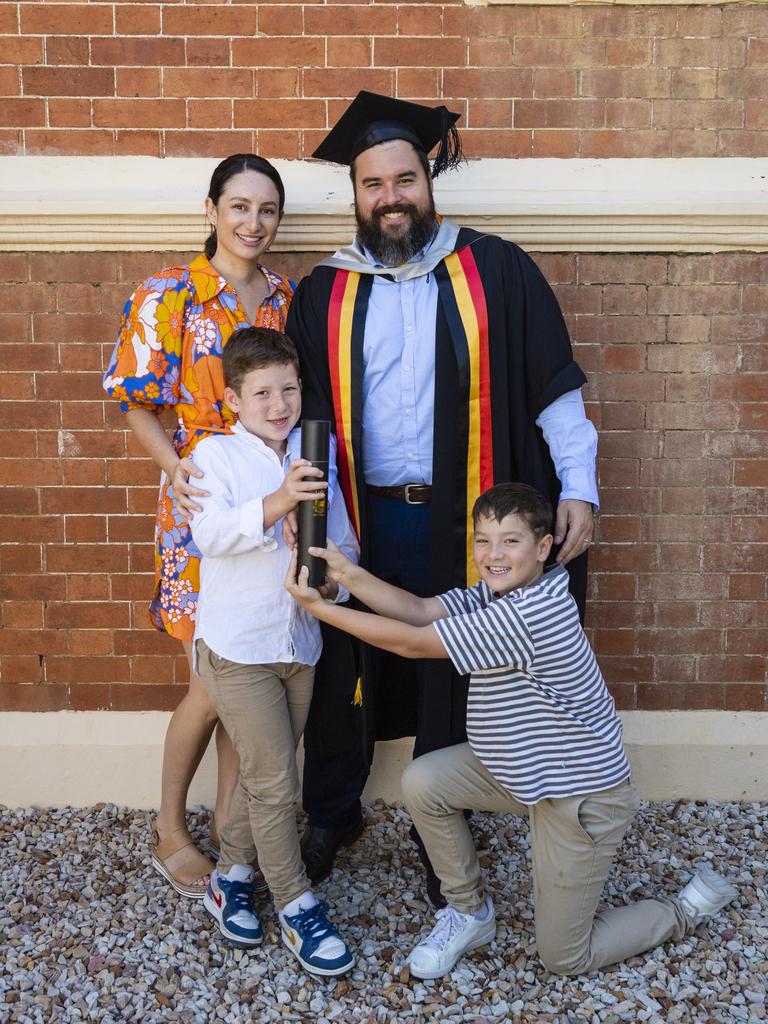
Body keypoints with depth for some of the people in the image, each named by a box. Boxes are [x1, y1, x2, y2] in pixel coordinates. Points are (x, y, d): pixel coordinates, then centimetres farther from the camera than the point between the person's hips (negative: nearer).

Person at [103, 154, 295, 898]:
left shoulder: (287, 298, 7)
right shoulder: (168, 296, -7)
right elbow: (139, 406, -6)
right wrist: (178, 467, -22)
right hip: (202, 506, -4)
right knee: (213, 684, 0)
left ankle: (228, 817, 31)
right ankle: (170, 833, 24)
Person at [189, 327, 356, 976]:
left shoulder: (315, 461, 7)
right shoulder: (216, 454, -6)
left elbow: (344, 544, 6)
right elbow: (210, 533, -22)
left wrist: (333, 575, -17)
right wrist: (277, 503, -38)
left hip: (300, 642, 5)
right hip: (238, 645, -5)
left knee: (264, 774, 17)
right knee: (275, 780, -2)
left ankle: (230, 878, 37)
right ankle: (297, 907, 15)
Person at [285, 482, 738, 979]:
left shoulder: (532, 612, -32)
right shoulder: (494, 594, -3)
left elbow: (412, 642, -28)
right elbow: (419, 610, -12)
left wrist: (321, 608, -23)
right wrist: (348, 573, -24)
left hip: (581, 796, -8)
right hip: (524, 768, 8)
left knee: (563, 958, 4)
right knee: (422, 782, -5)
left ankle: (688, 909, 25)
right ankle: (471, 912, 17)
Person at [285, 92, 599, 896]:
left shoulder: (495, 271, -1)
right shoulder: (323, 293, 4)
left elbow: (554, 386, 0)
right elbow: (305, 413, 1)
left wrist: (577, 489, -7)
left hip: (460, 522, -1)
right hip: (361, 520, 2)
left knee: (449, 685, 11)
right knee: (341, 673, 14)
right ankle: (331, 814, 40)